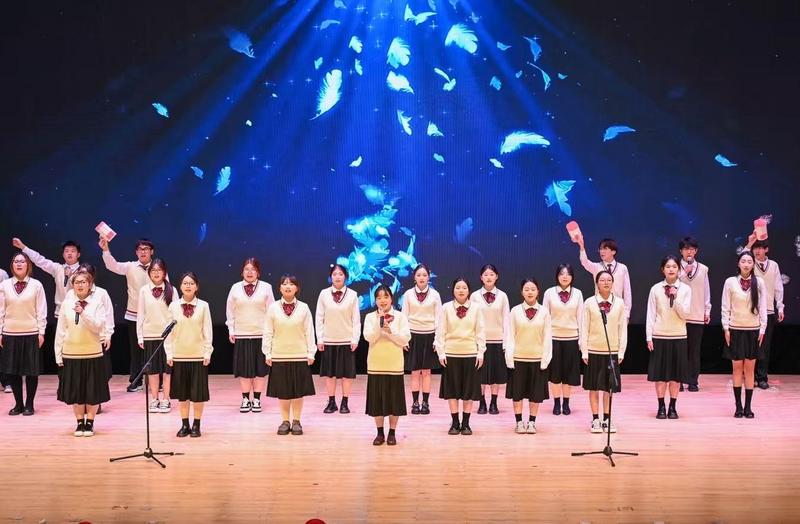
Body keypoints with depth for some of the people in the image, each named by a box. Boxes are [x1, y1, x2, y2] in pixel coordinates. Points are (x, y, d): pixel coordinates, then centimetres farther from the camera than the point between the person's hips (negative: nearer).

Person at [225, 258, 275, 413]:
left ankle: (257, 399, 11)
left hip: (261, 334, -1)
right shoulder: (235, 288, 4)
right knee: (243, 368, 3)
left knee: (260, 368, 2)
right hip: (241, 335, 1)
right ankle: (245, 399, 11)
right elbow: (230, 311, 9)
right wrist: (231, 330, 4)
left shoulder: (266, 287, 0)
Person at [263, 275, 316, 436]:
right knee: (282, 391, 6)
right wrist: (267, 353, 1)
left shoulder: (303, 308, -1)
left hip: (299, 355, 0)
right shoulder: (273, 308, 0)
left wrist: (310, 353, -1)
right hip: (279, 356, 0)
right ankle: (285, 421, 17)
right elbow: (268, 332, 3)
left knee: (299, 391, 5)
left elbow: (309, 332, 1)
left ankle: (296, 421, 16)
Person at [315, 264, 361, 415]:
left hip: (347, 340, -1)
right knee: (329, 372, 6)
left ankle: (345, 403, 12)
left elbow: (356, 319, 0)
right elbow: (319, 318, 3)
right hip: (328, 340, 1)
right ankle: (331, 402, 16)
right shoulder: (324, 294, 0)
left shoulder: (352, 295, -2)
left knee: (347, 372, 3)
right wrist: (319, 339, -1)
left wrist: (355, 339, -5)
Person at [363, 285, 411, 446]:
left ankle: (392, 433, 16)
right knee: (377, 399, 6)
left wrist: (390, 330, -17)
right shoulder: (370, 317, 2)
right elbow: (369, 337, -12)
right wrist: (380, 323, -21)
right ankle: (380, 433, 18)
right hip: (375, 364, 1)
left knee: (394, 399, 4)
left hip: (394, 364, -1)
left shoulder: (400, 316, 0)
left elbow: (405, 339, -7)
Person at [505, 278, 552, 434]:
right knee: (517, 392, 4)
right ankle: (519, 422, 15)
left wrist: (546, 358, -4)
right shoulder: (515, 311, 0)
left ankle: (532, 422, 17)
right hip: (518, 358, 0)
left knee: (536, 392, 6)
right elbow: (510, 335, 0)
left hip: (537, 358, 0)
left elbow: (547, 337, 1)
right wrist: (509, 357, -6)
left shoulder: (544, 312, 1)